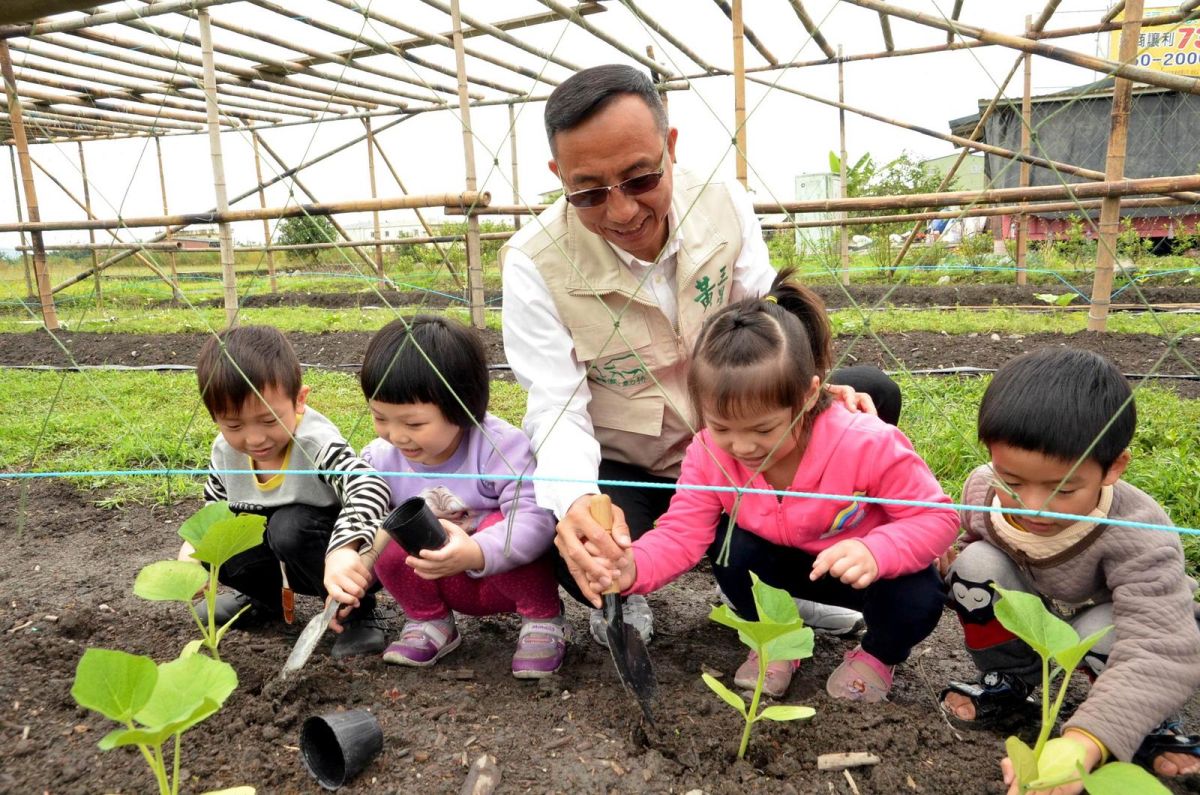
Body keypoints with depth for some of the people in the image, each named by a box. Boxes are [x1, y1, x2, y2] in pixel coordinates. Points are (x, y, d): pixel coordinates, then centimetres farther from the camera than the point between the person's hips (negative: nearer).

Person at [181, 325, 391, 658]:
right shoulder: (225, 451, -9)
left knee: (291, 525, -32)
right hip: (274, 545, 7)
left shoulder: (316, 443, -30)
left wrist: (342, 551, -62)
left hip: (350, 559, -6)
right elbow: (213, 505, 11)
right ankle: (267, 597, 20)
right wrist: (194, 545, -9)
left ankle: (359, 613, -12)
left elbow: (370, 487, -47)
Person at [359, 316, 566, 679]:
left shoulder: (499, 446, -27)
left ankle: (543, 622, -7)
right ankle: (429, 623, 5)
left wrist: (476, 553, -52)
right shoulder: (380, 458, -13)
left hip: (503, 574, -3)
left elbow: (536, 518, -36)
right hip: (445, 585, 4)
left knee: (498, 526, -35)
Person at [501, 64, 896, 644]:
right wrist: (576, 500, -43)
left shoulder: (725, 206, -12)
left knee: (870, 394, -13)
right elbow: (558, 411, -22)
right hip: (624, 470, -3)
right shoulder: (534, 264, -20)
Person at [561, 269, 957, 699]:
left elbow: (936, 516, -23)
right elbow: (680, 534, -23)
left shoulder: (868, 445, -33)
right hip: (786, 565, 3)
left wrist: (875, 553, -44)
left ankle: (879, 654, 9)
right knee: (730, 544, -26)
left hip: (858, 568, -2)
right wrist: (633, 568, -46)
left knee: (917, 599, -31)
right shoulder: (710, 454, -24)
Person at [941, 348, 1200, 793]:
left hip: (1111, 619, -3)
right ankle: (1008, 683, -1)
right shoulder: (983, 491, -26)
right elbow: (970, 548, -2)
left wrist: (1081, 746, -63)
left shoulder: (1138, 536, -38)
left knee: (1104, 632, -37)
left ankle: (1144, 722, -2)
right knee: (976, 563, -26)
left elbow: (1162, 654, -49)